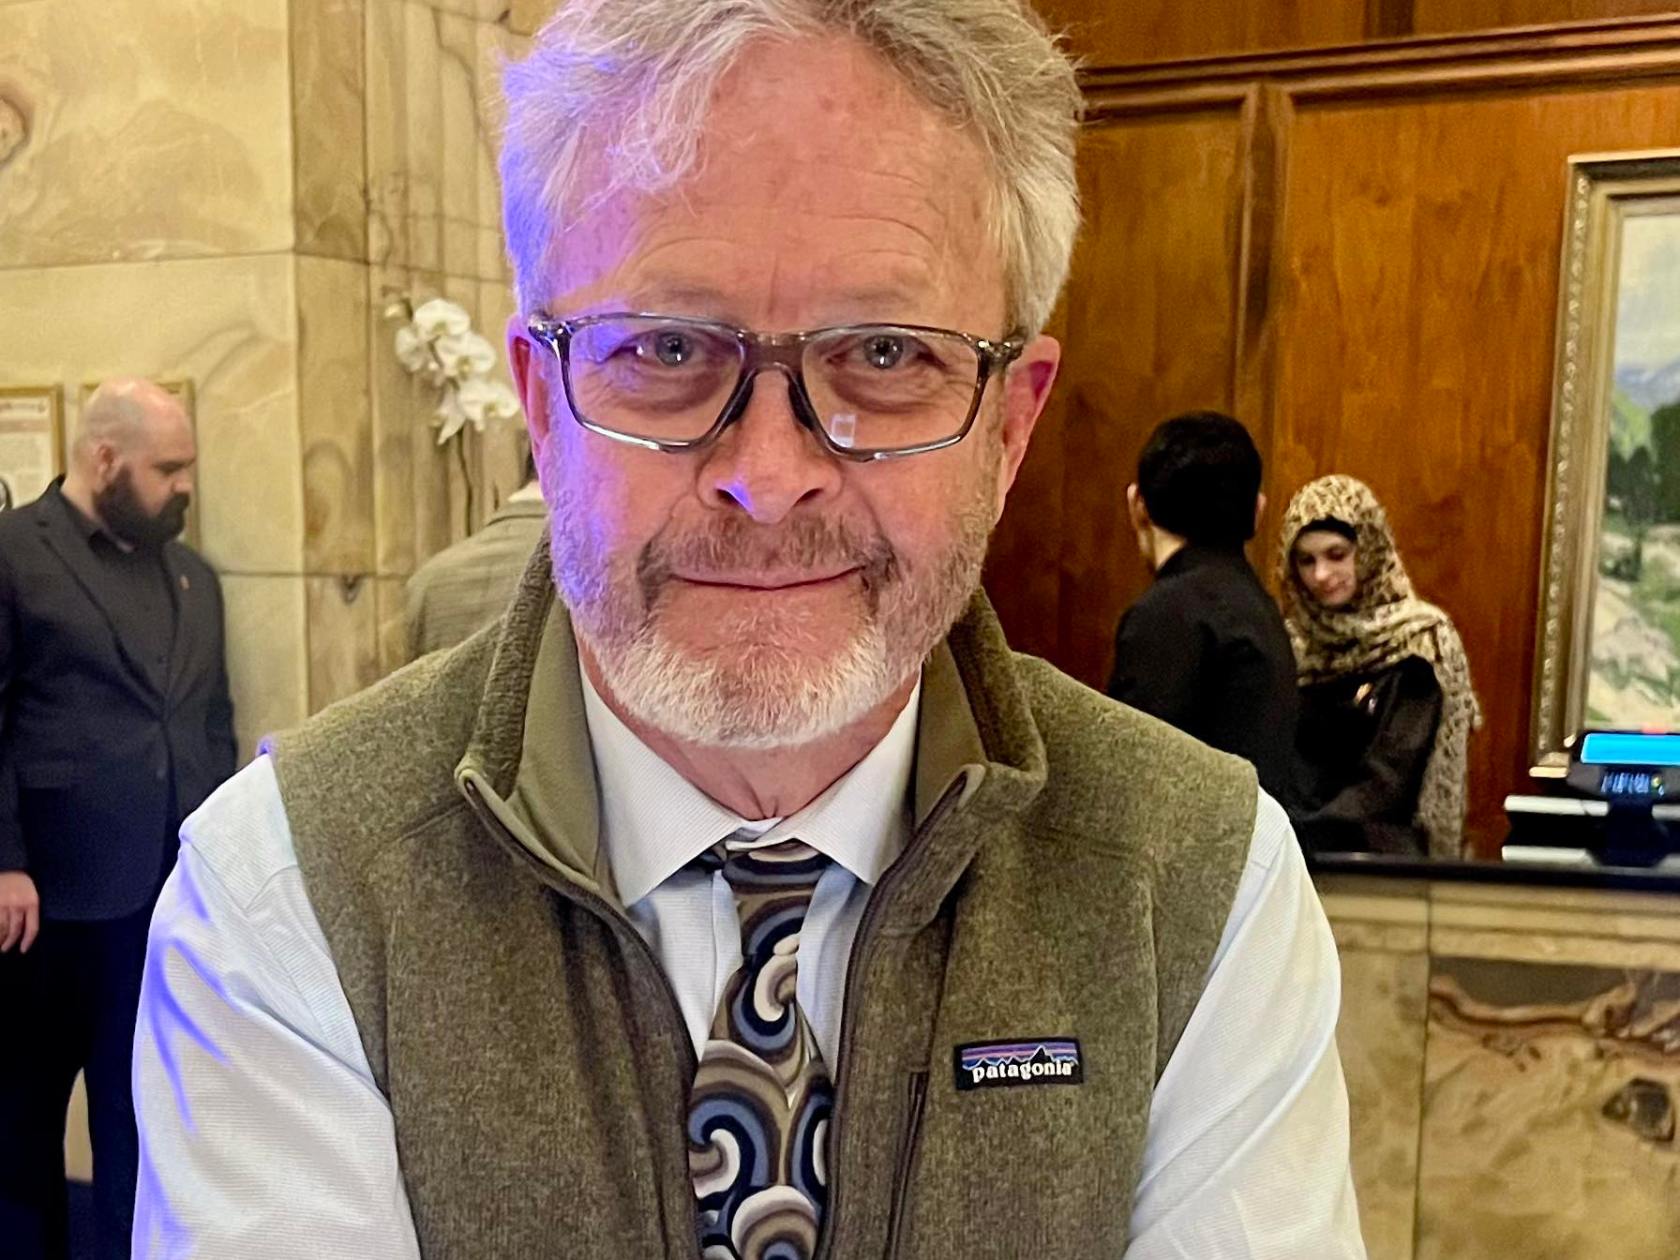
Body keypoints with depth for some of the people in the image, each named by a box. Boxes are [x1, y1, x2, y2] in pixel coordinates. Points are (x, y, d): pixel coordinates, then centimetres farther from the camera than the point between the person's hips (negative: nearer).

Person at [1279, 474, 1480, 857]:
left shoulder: (1420, 640, -5)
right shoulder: (1293, 642, 8)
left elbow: (1388, 781, -11)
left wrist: (1297, 837, -20)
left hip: (1378, 847, -4)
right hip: (1281, 839, 4)